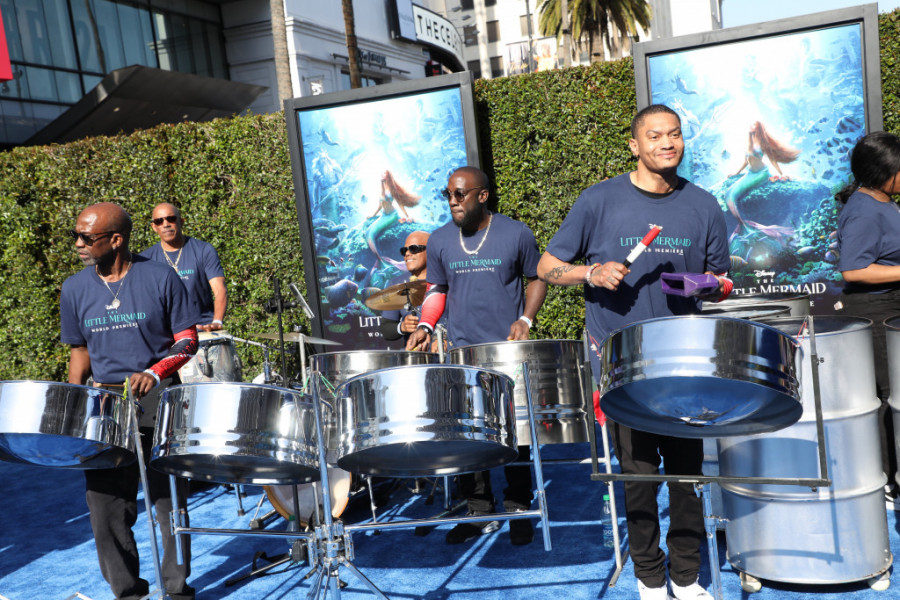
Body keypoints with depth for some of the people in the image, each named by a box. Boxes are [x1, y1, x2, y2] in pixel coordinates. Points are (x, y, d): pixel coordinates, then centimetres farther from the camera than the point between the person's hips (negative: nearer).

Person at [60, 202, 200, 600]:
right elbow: (80, 349, 15)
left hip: (158, 401, -3)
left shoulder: (160, 279, -4)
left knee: (169, 497, 3)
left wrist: (154, 373, -18)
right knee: (105, 503, 4)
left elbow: (187, 340, -1)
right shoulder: (75, 289, 6)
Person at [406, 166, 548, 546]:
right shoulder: (440, 241, 5)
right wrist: (425, 325, -1)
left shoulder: (515, 234, -2)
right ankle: (478, 510, 18)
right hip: (461, 354, 2)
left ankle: (519, 510, 19)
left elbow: (537, 279, 7)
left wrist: (525, 320, -7)